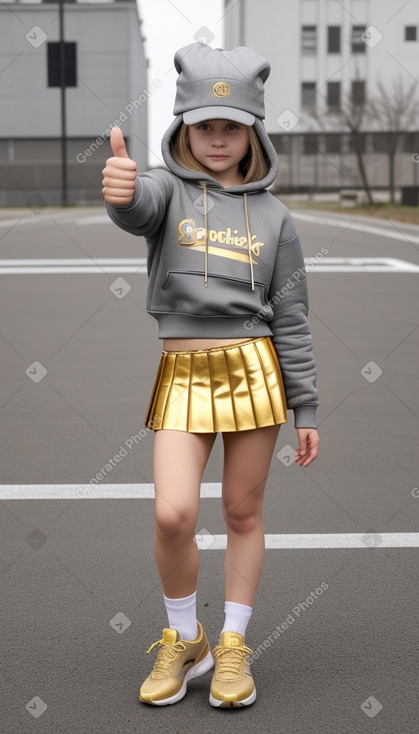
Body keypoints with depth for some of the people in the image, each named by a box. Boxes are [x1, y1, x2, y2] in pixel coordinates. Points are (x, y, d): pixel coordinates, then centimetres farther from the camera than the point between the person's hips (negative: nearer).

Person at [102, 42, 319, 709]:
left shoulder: (273, 217, 6)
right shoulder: (168, 191, 2)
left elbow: (291, 320, 7)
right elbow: (137, 207, -25)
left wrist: (307, 410, 5)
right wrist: (119, 187, -51)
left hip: (254, 372, 1)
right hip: (182, 377, -1)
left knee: (243, 513, 7)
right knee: (173, 514, -12)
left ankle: (233, 647, 23)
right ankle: (184, 641, 13)